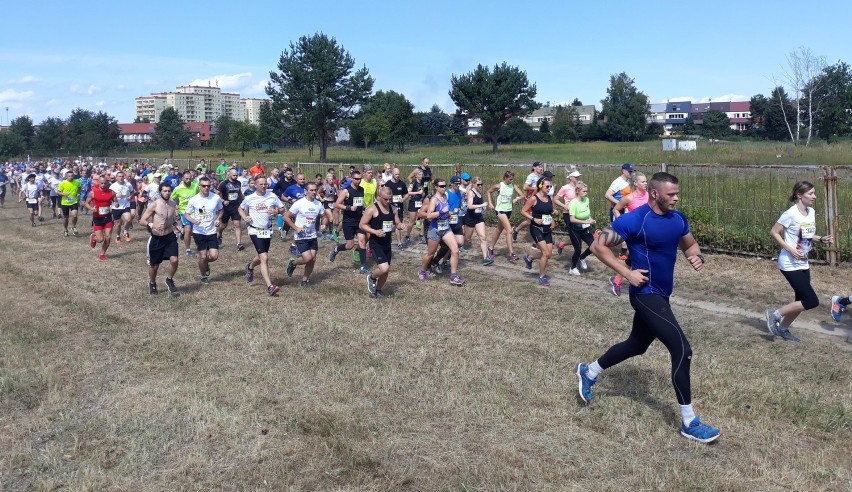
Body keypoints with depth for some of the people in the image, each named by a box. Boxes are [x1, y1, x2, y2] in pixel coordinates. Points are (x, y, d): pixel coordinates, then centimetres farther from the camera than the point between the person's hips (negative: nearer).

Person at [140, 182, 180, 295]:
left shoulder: (173, 204, 2)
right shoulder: (154, 204, -14)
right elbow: (142, 221, -15)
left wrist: (176, 224, 4)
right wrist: (152, 225, -33)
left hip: (170, 237, 3)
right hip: (156, 238, -3)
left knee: (174, 260, -14)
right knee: (154, 265, 11)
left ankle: (169, 280, 13)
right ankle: (152, 284, 38)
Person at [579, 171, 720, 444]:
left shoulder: (678, 219, 5)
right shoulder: (634, 220, -18)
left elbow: (690, 245, 20)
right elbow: (598, 245, -15)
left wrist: (697, 257, -4)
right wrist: (627, 273, -19)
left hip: (660, 295, 9)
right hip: (646, 294, -9)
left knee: (636, 345, 23)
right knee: (682, 349, -13)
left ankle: (588, 372, 45)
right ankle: (689, 423, -1)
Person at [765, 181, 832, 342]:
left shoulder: (811, 212, 6)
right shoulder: (790, 214, -18)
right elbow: (774, 232, -15)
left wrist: (821, 239, 0)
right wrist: (790, 249, -21)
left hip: (803, 264, 8)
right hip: (790, 265, -8)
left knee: (802, 301, 13)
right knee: (812, 301, -11)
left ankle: (783, 329, 30)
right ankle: (775, 314, 4)